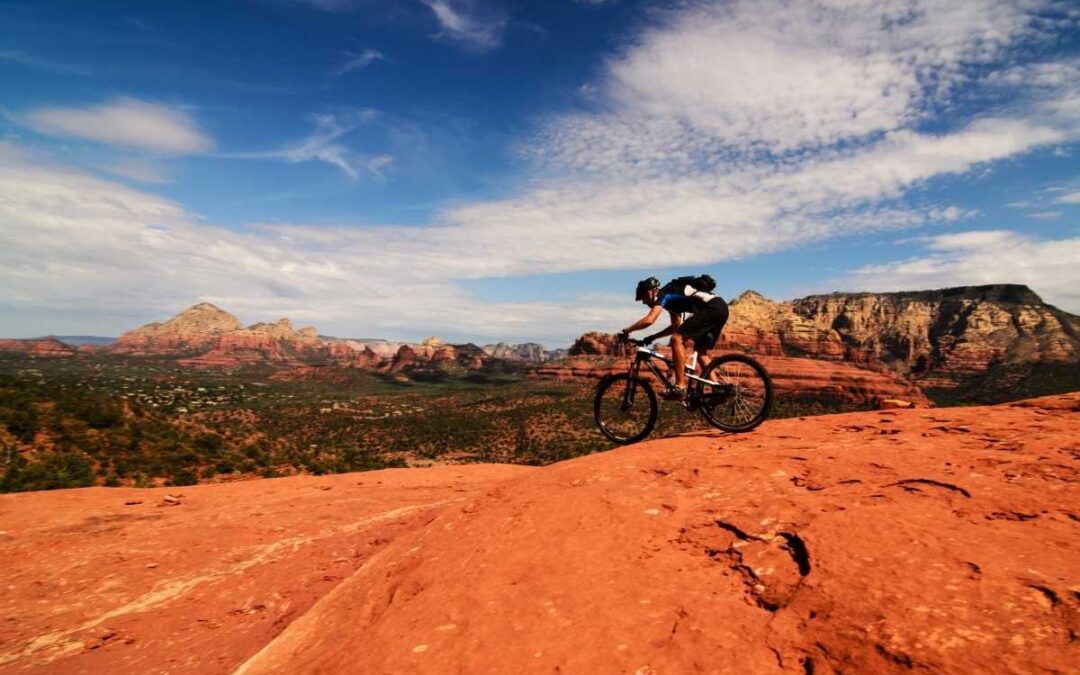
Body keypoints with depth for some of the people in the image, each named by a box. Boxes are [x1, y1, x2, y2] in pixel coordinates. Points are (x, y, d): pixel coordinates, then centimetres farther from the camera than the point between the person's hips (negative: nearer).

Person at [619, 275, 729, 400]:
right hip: (721, 308, 10)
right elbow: (676, 327, 34)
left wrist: (626, 331, -6)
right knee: (701, 351, 17)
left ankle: (680, 388, -16)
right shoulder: (670, 298, 26)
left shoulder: (663, 294, -2)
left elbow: (649, 320, -17)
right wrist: (653, 337, 29)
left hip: (712, 308, -10)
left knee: (677, 339, -13)